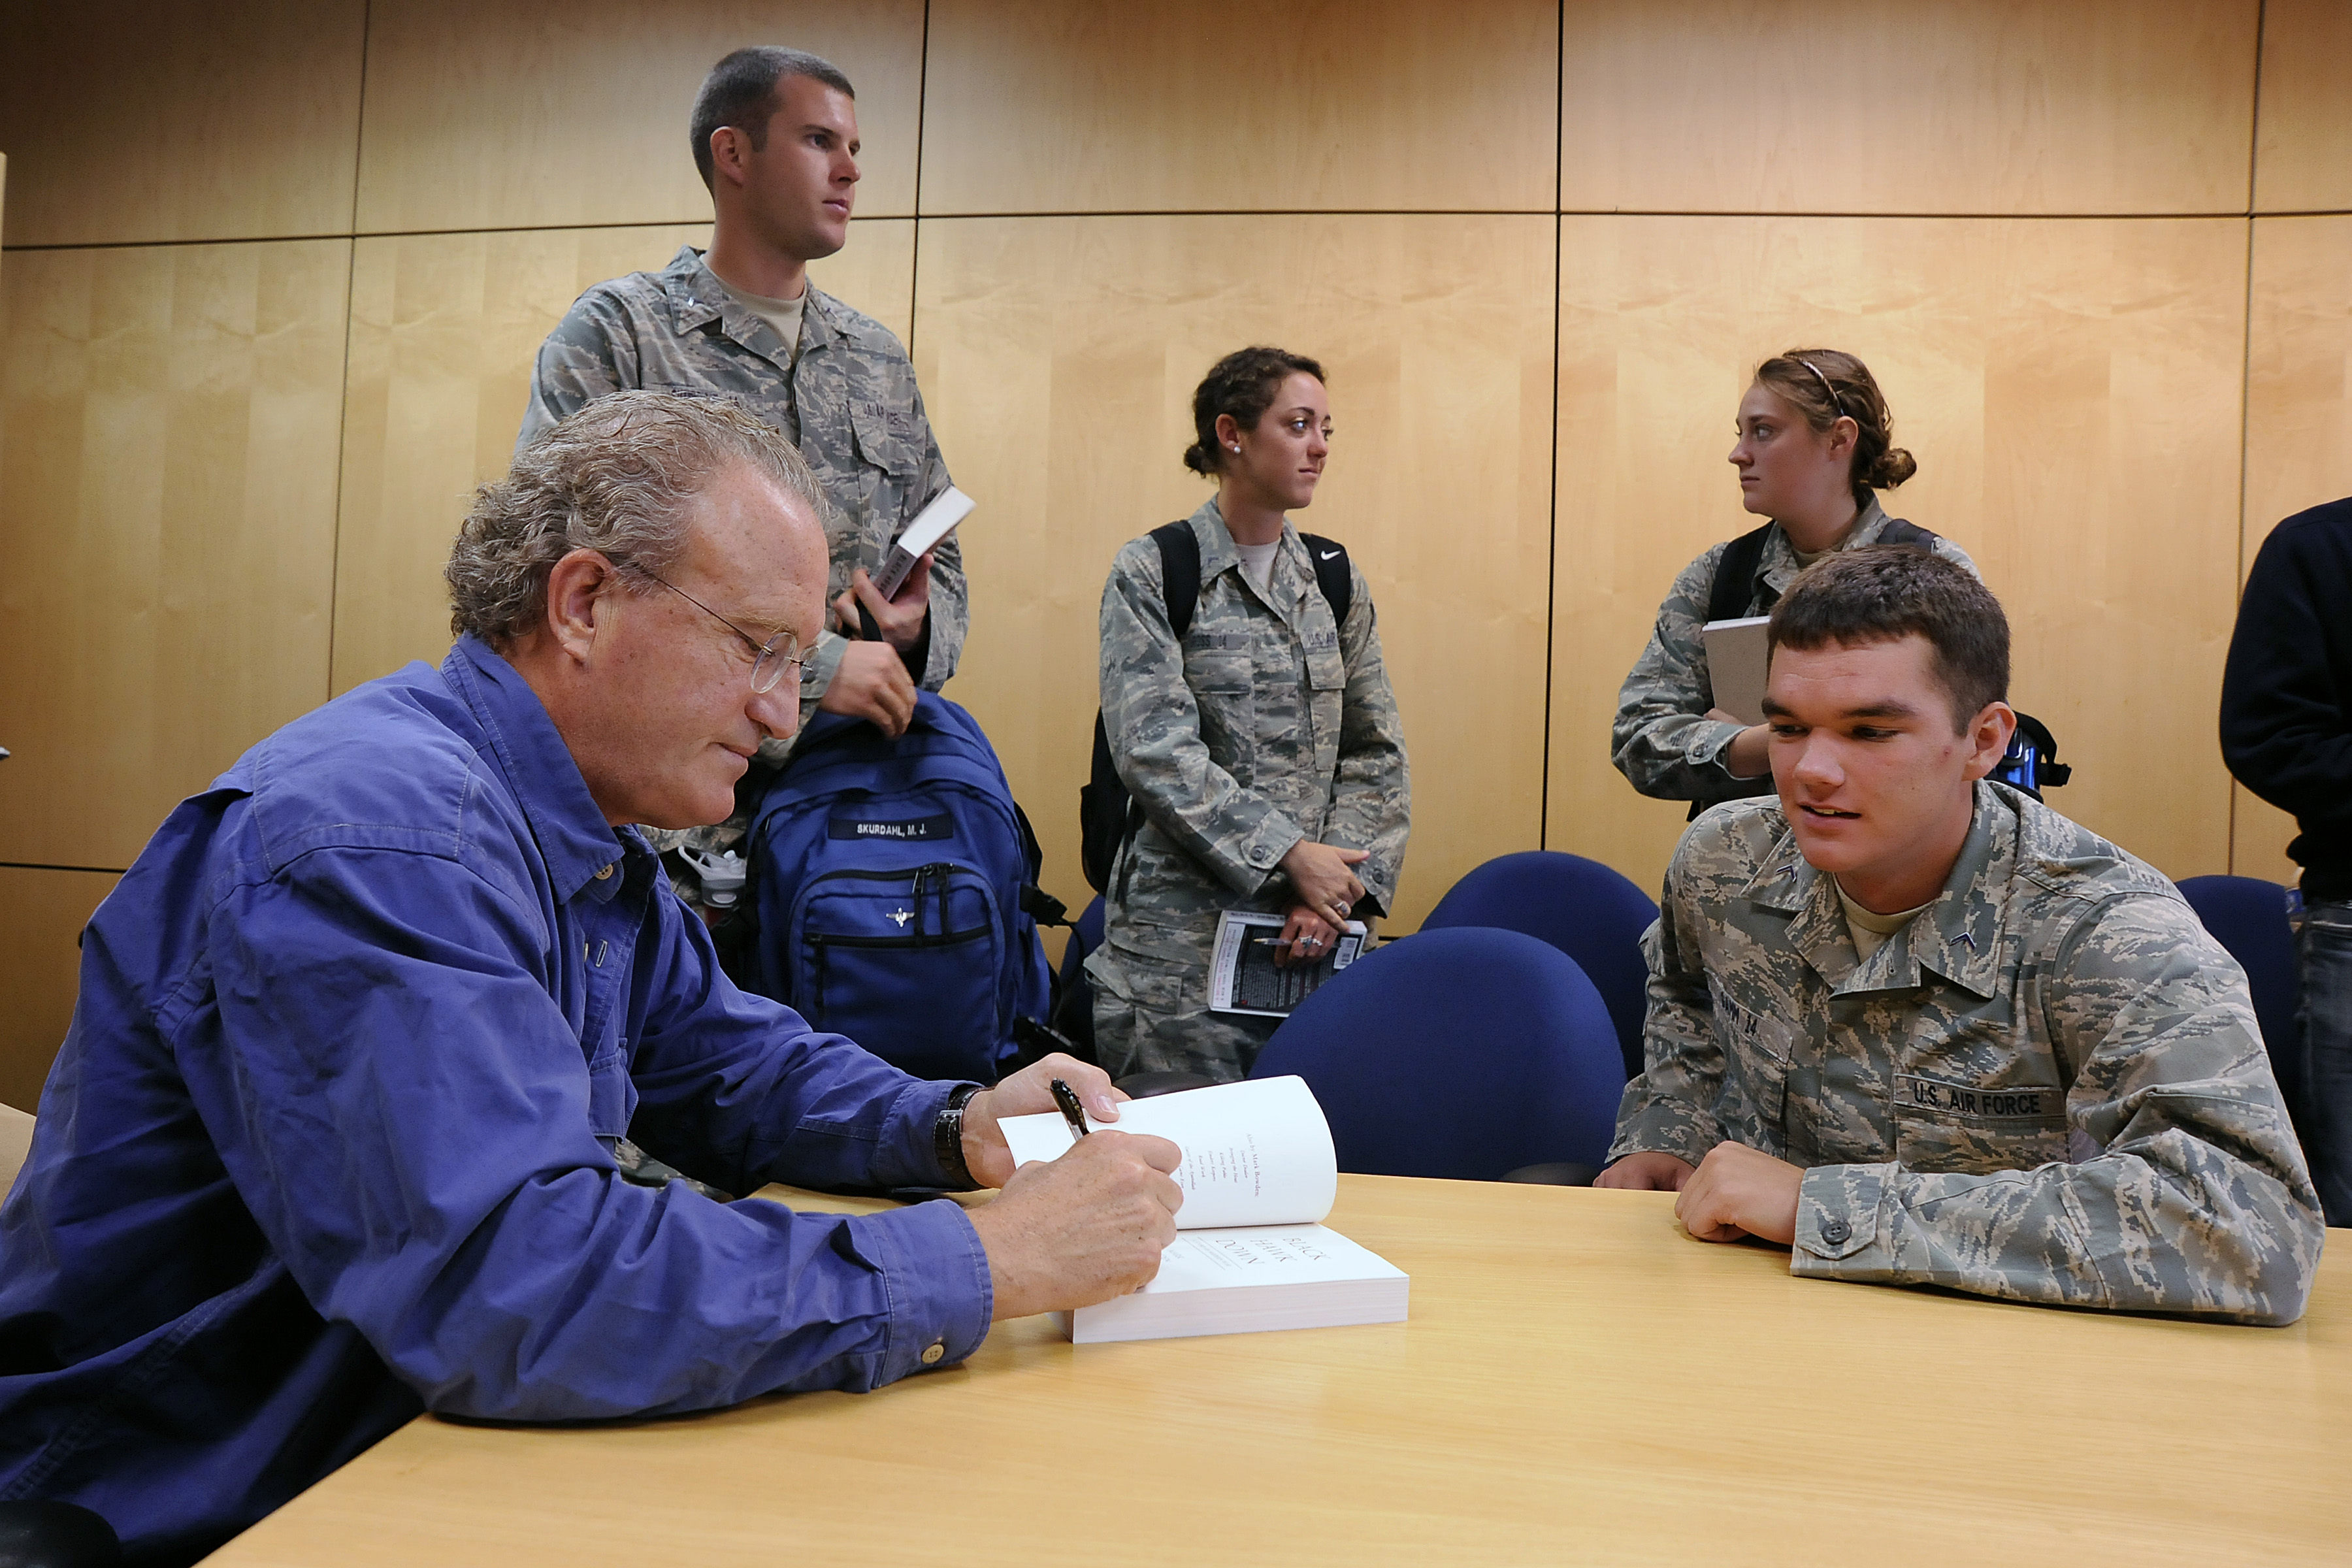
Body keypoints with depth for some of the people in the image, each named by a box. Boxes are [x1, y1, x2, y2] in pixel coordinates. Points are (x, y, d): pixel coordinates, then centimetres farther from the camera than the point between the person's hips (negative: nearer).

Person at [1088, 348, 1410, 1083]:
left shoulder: (1336, 580, 11)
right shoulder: (1150, 574, -3)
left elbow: (1376, 752, 8)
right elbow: (1155, 751, -13)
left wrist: (1340, 885, -6)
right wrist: (1291, 853, -17)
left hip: (1318, 937, 4)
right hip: (1185, 936, -4)